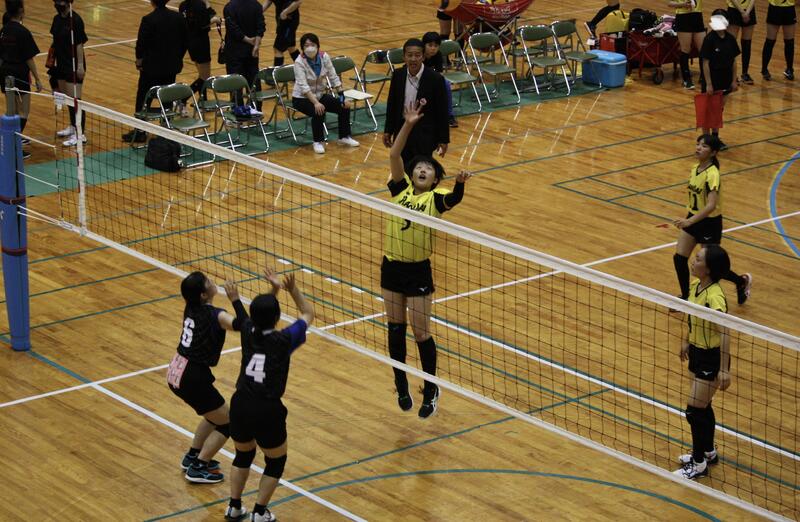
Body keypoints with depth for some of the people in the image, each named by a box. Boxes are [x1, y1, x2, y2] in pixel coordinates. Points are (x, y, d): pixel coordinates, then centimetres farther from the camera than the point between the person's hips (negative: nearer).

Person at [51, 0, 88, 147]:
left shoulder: (75, 20, -16)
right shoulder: (57, 19, 7)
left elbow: (79, 44, -16)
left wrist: (80, 65, -18)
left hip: (74, 65, -8)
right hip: (62, 64, 8)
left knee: (74, 99, -8)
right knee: (66, 97, 17)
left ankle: (80, 134, -6)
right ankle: (73, 127, 32)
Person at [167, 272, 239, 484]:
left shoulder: (191, 308, 3)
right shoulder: (215, 315, -20)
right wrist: (236, 301, -36)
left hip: (176, 372, 8)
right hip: (192, 378, -8)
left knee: (215, 416, 28)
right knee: (227, 424, 9)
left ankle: (192, 456, 36)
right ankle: (198, 469, 10)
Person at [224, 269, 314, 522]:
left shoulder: (248, 332, -1)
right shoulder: (284, 340, -11)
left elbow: (261, 315, 23)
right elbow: (308, 313, 6)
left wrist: (274, 289, 13)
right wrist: (293, 289, -3)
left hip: (240, 406, 5)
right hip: (267, 411, -4)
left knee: (243, 455, 29)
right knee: (276, 462, 20)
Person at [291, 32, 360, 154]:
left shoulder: (324, 56, -9)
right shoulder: (299, 62, -22)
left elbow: (334, 78, -6)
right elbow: (303, 86, -30)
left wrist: (343, 97, -14)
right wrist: (316, 103, -40)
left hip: (320, 95, 5)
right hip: (302, 98, -5)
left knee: (344, 107, -9)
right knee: (318, 111, -32)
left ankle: (344, 136, 10)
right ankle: (318, 142, -14)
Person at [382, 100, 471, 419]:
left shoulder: (436, 198, -5)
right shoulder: (400, 188, 2)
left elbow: (455, 198, -28)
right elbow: (394, 156, -8)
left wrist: (460, 183, -50)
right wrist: (408, 125, -19)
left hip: (418, 271, -3)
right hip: (391, 267, 3)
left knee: (421, 333, 1)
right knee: (395, 329, 12)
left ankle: (431, 391, 17)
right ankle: (401, 386, 26)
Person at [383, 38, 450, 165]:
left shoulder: (435, 79, -13)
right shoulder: (398, 75, -2)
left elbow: (442, 111, -8)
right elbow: (391, 105, 9)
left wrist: (443, 139, -5)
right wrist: (388, 130, 10)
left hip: (425, 136, -4)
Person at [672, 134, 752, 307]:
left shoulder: (712, 174, -25)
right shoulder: (696, 168, 0)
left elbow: (711, 205, -35)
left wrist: (689, 221, -43)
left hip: (710, 223, -7)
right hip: (693, 219, 7)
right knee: (679, 257, 2)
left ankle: (742, 281, 31)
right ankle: (685, 297, 19)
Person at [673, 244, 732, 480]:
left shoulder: (714, 297, -29)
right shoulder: (695, 285, -3)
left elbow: (724, 334, -34)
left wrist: (724, 370, -38)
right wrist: (687, 341, 25)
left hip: (711, 358, -9)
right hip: (697, 352, 9)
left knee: (695, 411, -1)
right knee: (703, 407, 22)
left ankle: (699, 465, 14)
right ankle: (708, 452, 40)